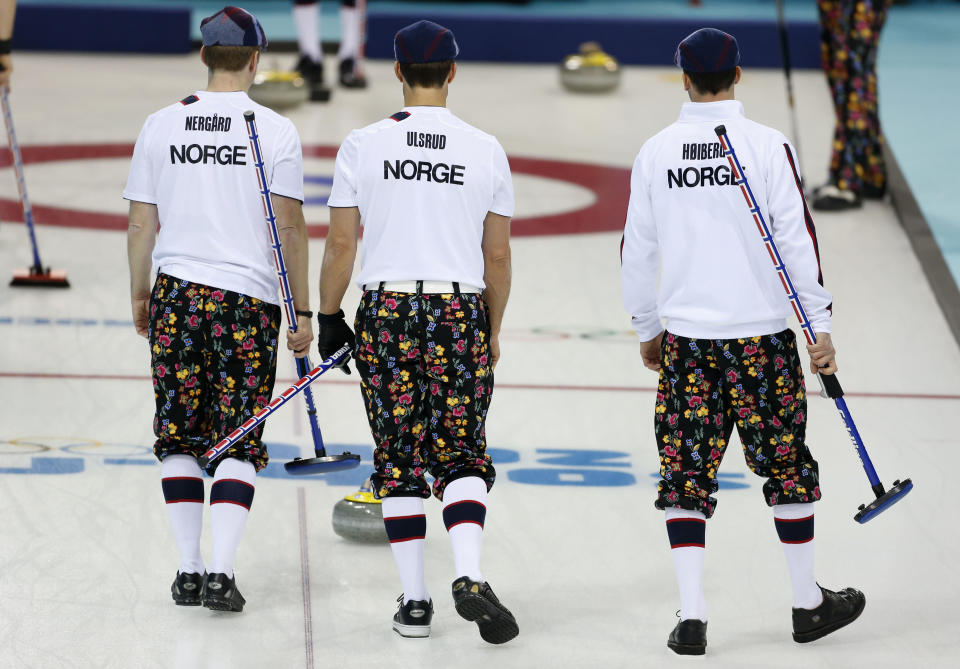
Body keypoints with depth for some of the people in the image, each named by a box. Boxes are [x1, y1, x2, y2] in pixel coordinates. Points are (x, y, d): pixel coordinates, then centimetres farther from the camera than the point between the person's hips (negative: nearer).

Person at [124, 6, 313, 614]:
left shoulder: (162, 125, 3)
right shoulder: (275, 130, -5)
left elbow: (142, 223, 5)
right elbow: (290, 228, -5)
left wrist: (141, 295, 18)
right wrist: (303, 312, 2)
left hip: (176, 295, 2)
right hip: (249, 301, -2)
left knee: (179, 434, 11)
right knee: (239, 440, 3)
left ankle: (189, 569, 11)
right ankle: (221, 571, -7)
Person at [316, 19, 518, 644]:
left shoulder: (363, 145, -1)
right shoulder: (486, 150, 2)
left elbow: (341, 244, 0)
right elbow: (498, 256, 6)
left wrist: (328, 317, 13)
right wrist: (492, 332, 18)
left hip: (386, 313, 0)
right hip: (460, 312, 0)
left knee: (399, 460, 7)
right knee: (463, 453, 4)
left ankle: (415, 601, 7)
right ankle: (469, 575, -18)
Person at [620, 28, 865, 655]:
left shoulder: (656, 152, 1)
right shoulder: (768, 145, -7)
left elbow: (637, 250, 6)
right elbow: (798, 238, -10)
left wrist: (647, 328, 19)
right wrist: (820, 324, -4)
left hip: (685, 337, 2)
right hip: (760, 334, -2)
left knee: (686, 474, 6)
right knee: (787, 465, 11)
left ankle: (692, 615, -1)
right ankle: (810, 604, 21)